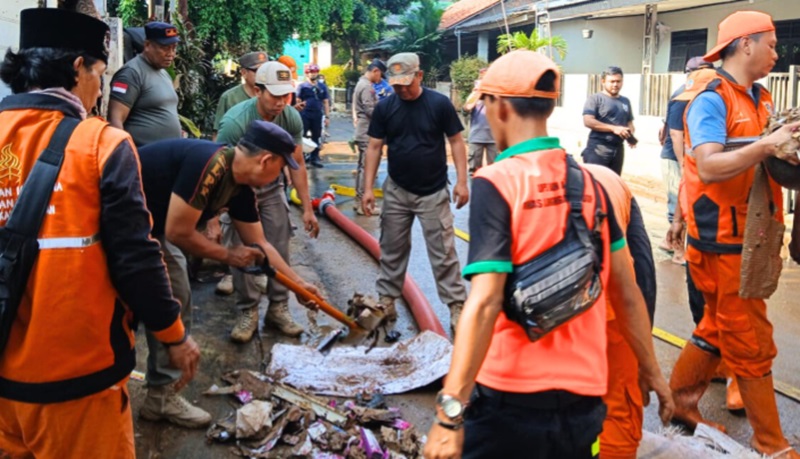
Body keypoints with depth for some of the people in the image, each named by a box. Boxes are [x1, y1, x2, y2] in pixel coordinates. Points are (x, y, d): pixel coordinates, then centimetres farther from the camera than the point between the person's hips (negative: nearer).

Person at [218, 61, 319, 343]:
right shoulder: (235, 121, -30)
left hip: (271, 188, 4)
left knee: (279, 250, 0)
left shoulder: (291, 118, -17)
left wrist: (307, 208, -6)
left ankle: (278, 308, 13)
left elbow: (297, 165, -5)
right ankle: (248, 312, 8)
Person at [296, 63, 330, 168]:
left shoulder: (322, 87, 9)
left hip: (317, 115, 3)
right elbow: (297, 101, -1)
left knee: (316, 137, 8)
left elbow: (326, 102, 12)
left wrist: (327, 116, 7)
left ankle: (314, 158, 17)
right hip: (304, 114, -3)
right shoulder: (302, 86, 0)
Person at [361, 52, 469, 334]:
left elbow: (456, 142, -4)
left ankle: (456, 305, 7)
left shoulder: (439, 104, -9)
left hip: (433, 193, -3)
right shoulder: (384, 108, -2)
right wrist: (368, 188, -5)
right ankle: (386, 299, 24)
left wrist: (461, 181, -11)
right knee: (392, 250, 12)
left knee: (443, 253, 1)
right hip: (396, 192, 3)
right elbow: (374, 147, 1)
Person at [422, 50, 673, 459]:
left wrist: (450, 410, -22)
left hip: (511, 398, -5)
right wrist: (651, 370, 18)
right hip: (583, 394, 5)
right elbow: (626, 290, 7)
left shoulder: (496, 183, -14)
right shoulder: (587, 181, 3)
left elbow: (485, 302, -23)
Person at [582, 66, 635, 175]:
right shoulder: (595, 99, -4)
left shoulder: (625, 101, 17)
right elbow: (588, 121, -15)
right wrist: (613, 128, -22)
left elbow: (629, 122, 23)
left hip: (618, 149, 7)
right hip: (598, 148, -7)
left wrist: (630, 134, -2)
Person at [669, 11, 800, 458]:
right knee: (751, 340, 1)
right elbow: (709, 167, -26)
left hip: (749, 234, 9)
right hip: (723, 238, -9)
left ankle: (679, 401, 33)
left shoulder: (760, 98, 12)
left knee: (719, 328, 18)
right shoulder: (711, 98, -14)